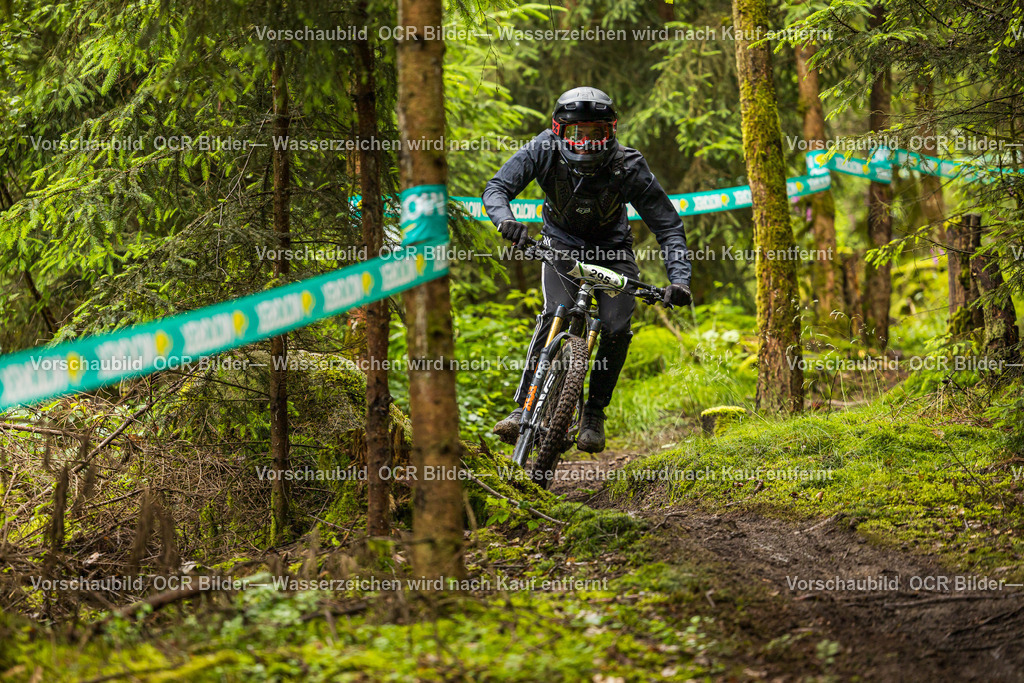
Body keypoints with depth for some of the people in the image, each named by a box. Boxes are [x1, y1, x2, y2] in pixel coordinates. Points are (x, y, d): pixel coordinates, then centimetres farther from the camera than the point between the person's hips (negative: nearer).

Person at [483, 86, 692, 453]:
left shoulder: (629, 166, -29)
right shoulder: (544, 150, -26)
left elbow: (668, 225, -25)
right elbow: (497, 188, -24)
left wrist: (679, 279, -39)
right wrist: (505, 220, -47)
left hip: (611, 247, 0)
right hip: (561, 241, 0)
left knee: (616, 327, -18)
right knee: (555, 314, -24)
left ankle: (594, 412, 1)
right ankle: (525, 406, -21)